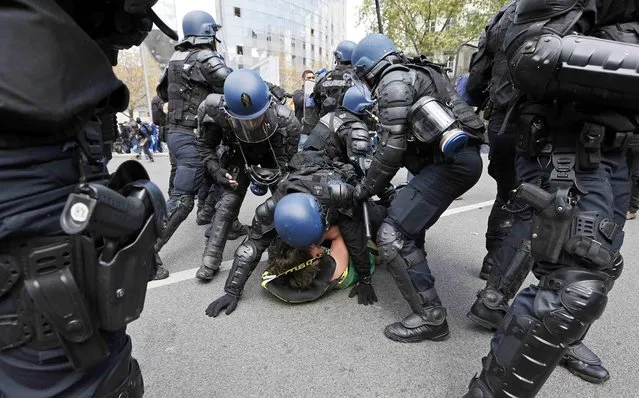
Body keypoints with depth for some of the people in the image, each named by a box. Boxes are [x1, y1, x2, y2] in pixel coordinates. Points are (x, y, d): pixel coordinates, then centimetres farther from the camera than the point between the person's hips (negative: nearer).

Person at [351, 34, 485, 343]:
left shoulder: (393, 82, -7)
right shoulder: (417, 72, 23)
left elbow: (391, 148, -14)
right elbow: (407, 141, 25)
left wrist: (367, 188, -2)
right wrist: (381, 183, 26)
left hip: (449, 163, -11)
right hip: (466, 158, 11)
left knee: (393, 236, -13)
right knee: (408, 210, 29)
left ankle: (430, 316, -7)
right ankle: (411, 261, 48)